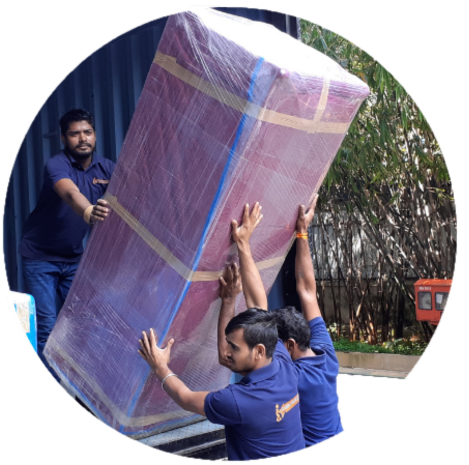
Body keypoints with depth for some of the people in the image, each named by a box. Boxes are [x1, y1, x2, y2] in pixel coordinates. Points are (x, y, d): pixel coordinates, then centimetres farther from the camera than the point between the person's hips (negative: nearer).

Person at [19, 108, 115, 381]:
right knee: (46, 328, -8)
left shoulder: (105, 168, -2)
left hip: (73, 258, 5)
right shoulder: (57, 165, -21)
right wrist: (89, 213, -64)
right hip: (40, 257, -5)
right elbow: (70, 193, -43)